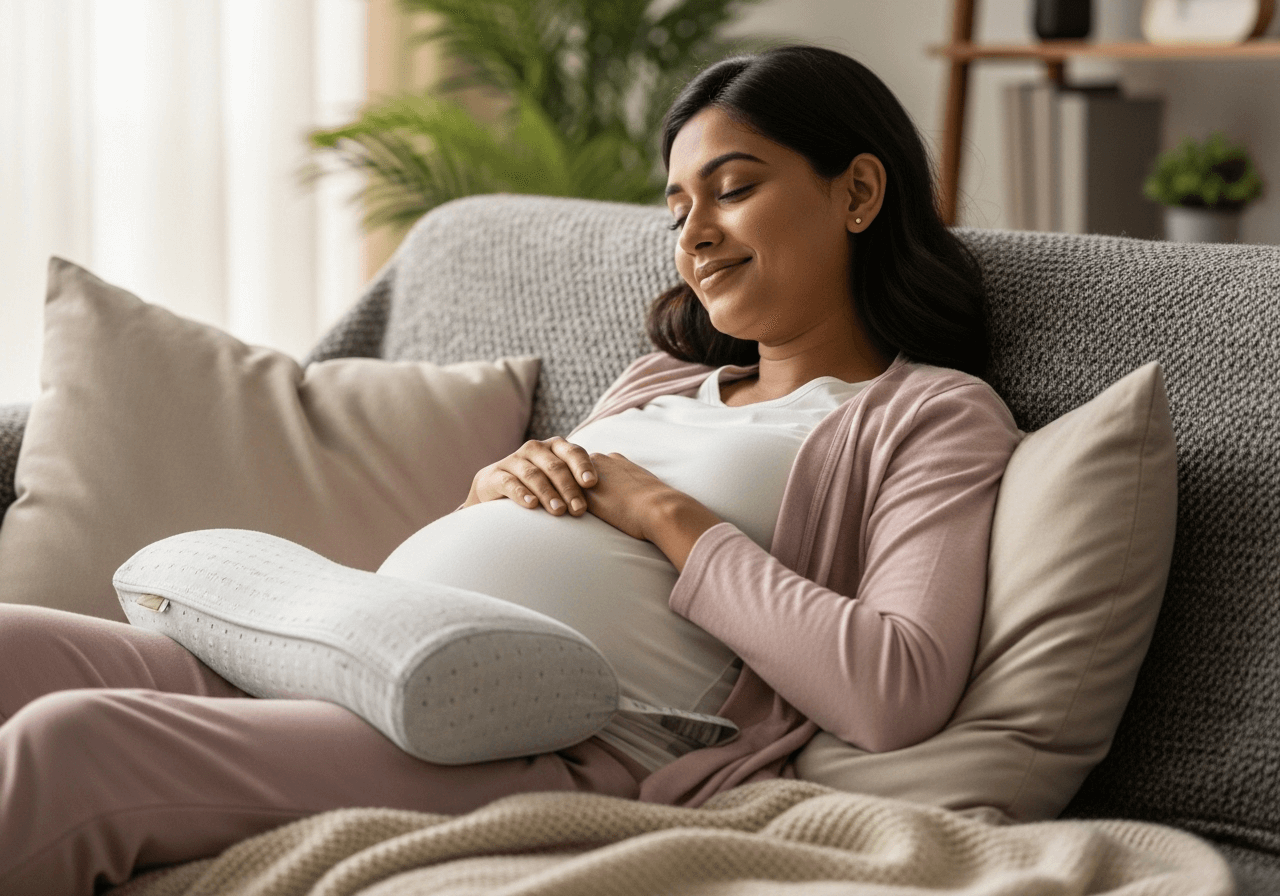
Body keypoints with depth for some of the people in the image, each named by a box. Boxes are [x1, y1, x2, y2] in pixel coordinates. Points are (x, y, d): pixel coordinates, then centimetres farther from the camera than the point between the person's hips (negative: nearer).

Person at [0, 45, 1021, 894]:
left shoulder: (937, 416, 8)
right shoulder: (662, 379, 30)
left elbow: (897, 694, -11)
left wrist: (670, 516, -4)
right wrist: (496, 488, 8)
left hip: (545, 745, -8)